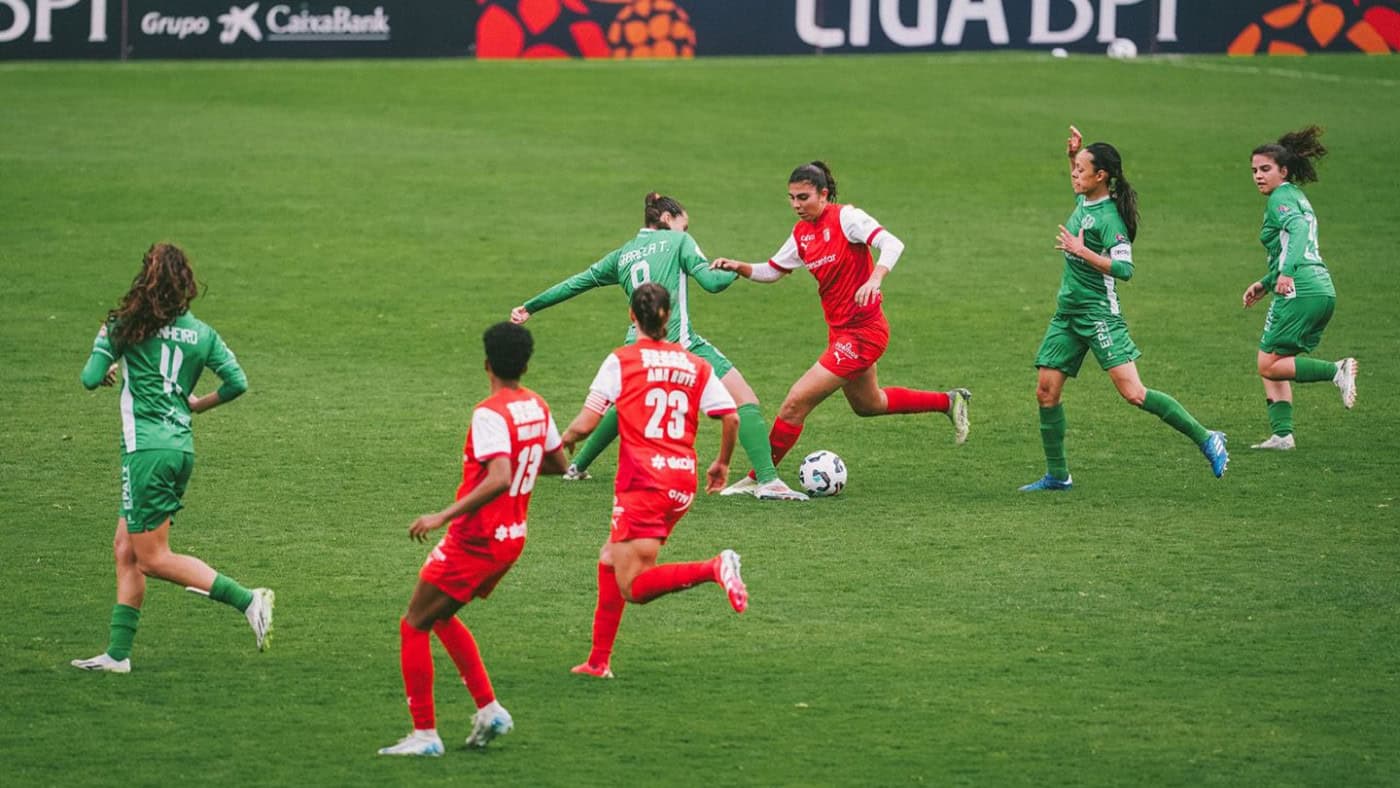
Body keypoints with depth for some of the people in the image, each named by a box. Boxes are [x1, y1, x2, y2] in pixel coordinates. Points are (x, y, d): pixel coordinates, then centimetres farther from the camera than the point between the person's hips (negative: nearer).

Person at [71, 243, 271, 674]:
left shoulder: (127, 325, -5)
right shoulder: (202, 334, 7)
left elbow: (91, 379, -8)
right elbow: (238, 382, 0)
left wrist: (108, 370, 15)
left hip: (147, 449, -6)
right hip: (183, 448, 6)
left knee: (152, 558, -2)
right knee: (125, 550, 14)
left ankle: (246, 599, -14)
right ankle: (118, 652, 12)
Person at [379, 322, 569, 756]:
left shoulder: (490, 414, -20)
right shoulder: (537, 407, 5)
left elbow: (499, 480, -32)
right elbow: (558, 463, 18)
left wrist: (443, 516, -32)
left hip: (476, 540, -9)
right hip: (512, 538, 9)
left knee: (413, 626, 1)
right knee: (441, 616, 24)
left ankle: (425, 734, 0)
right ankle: (489, 709, 17)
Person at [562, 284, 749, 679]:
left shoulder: (621, 361, -2)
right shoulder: (695, 365, 10)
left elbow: (584, 424, -5)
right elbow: (731, 417, 5)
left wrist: (561, 442, 16)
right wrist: (722, 464, 21)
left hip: (642, 482, -6)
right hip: (683, 483, 6)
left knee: (634, 587, -9)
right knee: (610, 560, 21)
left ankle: (715, 568, -31)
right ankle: (599, 660, 18)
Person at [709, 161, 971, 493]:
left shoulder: (845, 217, -17)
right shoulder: (802, 233, 6)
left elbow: (892, 243, -27)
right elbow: (772, 270, 16)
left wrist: (875, 278, -43)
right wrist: (739, 267, -2)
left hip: (863, 331, -10)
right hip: (841, 330, 10)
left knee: (797, 401, -13)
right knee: (867, 404, 29)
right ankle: (950, 402, 44)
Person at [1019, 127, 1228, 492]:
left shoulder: (1108, 217, -17)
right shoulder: (1083, 202, 8)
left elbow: (1124, 269, -25)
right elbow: (1079, 187, 34)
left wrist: (1082, 251, -26)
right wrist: (1074, 154, 17)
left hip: (1099, 313, -9)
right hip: (1067, 312, 9)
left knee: (1133, 393, -16)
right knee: (1046, 390, 4)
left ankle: (1207, 440, -8)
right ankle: (1057, 475, 14)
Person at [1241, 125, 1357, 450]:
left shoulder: (1280, 198, -4)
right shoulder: (1298, 198, 24)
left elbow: (1298, 229, -24)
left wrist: (1286, 272, -37)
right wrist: (1266, 284, 36)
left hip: (1301, 291, -10)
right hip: (1323, 290, 10)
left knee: (1269, 366, -7)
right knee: (1273, 364, 13)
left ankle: (1337, 371, -19)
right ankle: (1281, 433, 4)